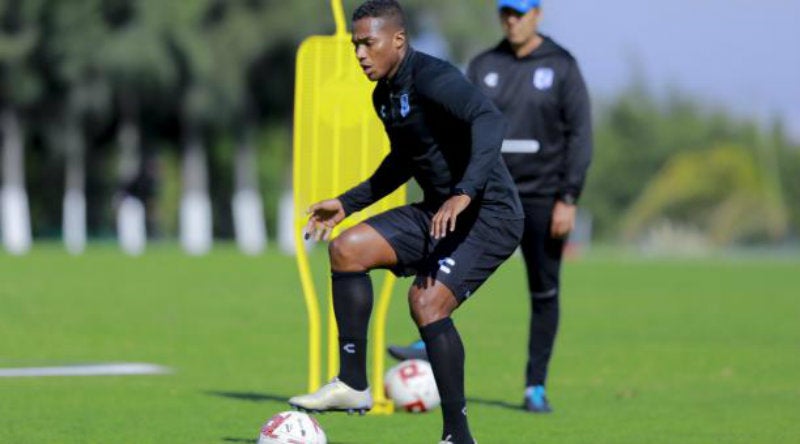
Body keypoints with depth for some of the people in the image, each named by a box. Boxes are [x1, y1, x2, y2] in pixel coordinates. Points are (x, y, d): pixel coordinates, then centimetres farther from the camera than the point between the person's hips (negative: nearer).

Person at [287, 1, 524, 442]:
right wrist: (347, 203, 23)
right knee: (346, 248, -4)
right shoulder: (384, 95, 10)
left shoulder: (434, 80, -19)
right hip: (437, 214, 9)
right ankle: (352, 384, 0)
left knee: (426, 301, -24)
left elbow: (490, 121, -36)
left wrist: (464, 193, -46)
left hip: (489, 217, -9)